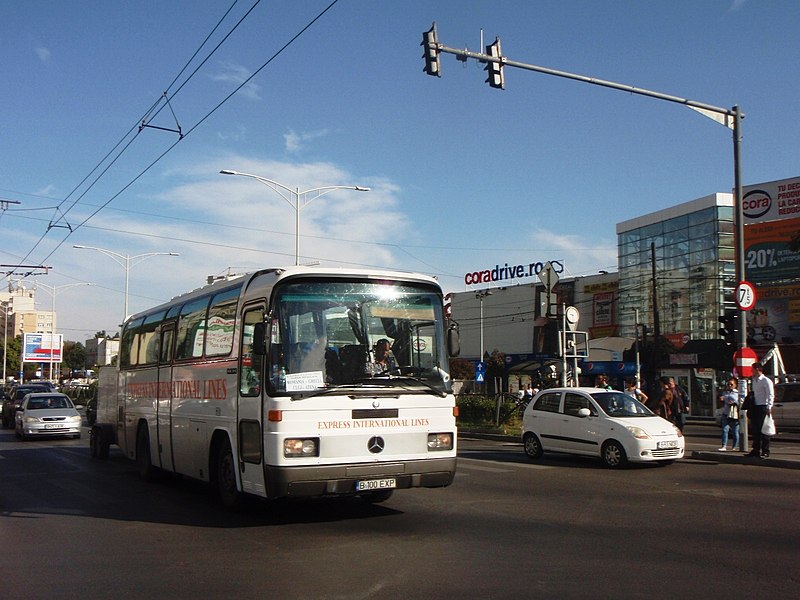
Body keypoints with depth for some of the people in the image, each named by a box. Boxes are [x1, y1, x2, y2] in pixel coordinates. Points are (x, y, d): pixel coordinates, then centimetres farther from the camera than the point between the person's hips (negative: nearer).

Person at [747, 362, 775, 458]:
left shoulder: (766, 381, -10)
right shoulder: (754, 380, 15)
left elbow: (770, 395, -14)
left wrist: (769, 408, -21)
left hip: (763, 407, -8)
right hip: (754, 407, 8)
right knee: (755, 430, 11)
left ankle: (765, 452, 3)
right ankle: (756, 450, 20)